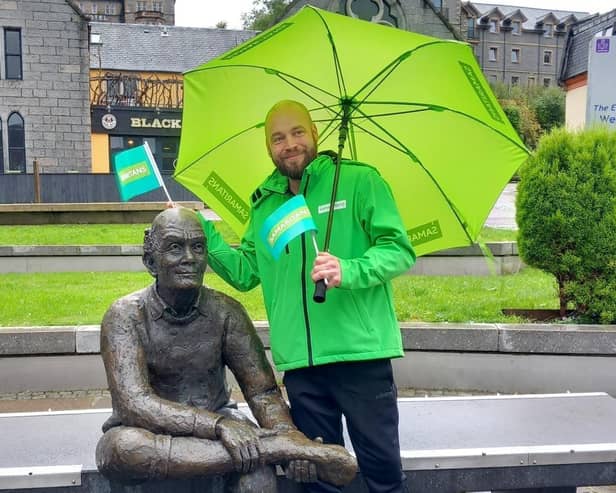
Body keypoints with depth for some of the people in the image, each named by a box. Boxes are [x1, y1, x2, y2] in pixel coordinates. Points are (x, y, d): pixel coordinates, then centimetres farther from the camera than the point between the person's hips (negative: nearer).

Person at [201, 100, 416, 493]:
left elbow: (399, 250, -9)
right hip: (299, 361, 4)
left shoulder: (360, 181, -2)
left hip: (361, 351, -4)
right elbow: (245, 272, 13)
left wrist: (349, 271, -26)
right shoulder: (265, 203, 13)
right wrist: (205, 236, 0)